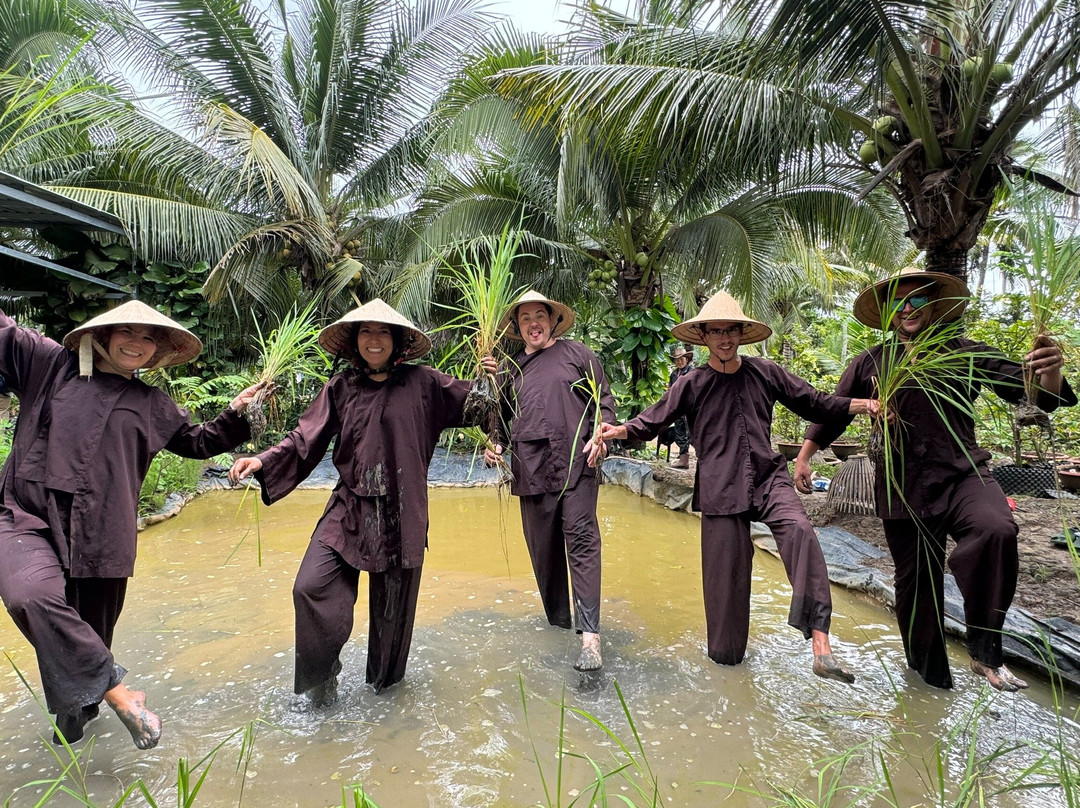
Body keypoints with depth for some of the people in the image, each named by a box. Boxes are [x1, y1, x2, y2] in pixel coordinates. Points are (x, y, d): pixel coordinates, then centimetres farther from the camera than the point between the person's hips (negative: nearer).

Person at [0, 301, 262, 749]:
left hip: (100, 537, 2)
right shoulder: (50, 365, 8)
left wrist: (235, 415, 8)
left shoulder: (152, 405, 14)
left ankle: (74, 717, 35)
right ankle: (116, 691, -20)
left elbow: (198, 441, 22)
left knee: (89, 634, 8)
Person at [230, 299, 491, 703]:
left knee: (393, 601, 10)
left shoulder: (421, 382, 0)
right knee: (311, 587, -11)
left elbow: (472, 403, 6)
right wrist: (263, 461, -11)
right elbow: (306, 438, 2)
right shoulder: (341, 387, 4)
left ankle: (386, 678, 37)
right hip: (349, 508, 1)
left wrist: (490, 380, -13)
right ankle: (321, 676, 16)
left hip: (401, 513, -1)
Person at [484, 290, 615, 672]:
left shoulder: (577, 354, 9)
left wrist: (599, 435, -10)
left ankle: (590, 637, -16)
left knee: (581, 539, -13)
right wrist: (496, 444, 5)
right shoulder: (510, 368, 17)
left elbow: (603, 400, 7)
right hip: (531, 468, 4)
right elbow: (501, 414, 24)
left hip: (575, 464, -4)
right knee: (543, 547, 9)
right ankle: (558, 620, 26)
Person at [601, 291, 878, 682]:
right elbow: (652, 420, 3)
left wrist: (864, 405, 2)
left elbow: (812, 402, 13)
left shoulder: (764, 372, 7)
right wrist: (619, 431, -16)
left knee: (799, 530, -27)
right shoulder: (692, 385, 3)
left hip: (768, 478, 1)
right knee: (725, 571, 3)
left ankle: (821, 646, -27)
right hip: (720, 488, -1)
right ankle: (726, 655, 25)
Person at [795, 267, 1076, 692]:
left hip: (962, 474, -1)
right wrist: (803, 457, 9)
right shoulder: (870, 364, 7)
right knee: (915, 581, 9)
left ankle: (985, 651, -15)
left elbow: (1038, 393, -2)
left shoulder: (963, 353, 4)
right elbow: (833, 413, 13)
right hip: (903, 489, 1)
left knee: (996, 531, -32)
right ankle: (930, 673, 32)